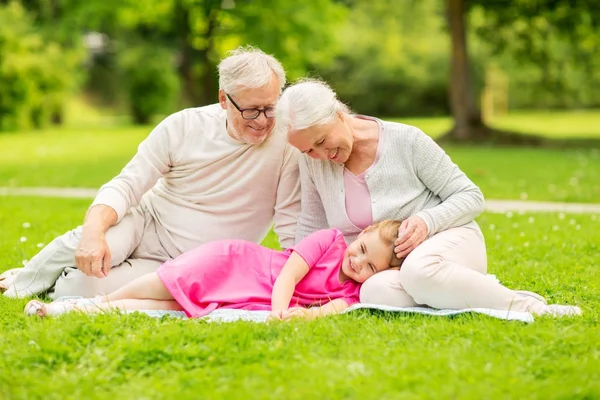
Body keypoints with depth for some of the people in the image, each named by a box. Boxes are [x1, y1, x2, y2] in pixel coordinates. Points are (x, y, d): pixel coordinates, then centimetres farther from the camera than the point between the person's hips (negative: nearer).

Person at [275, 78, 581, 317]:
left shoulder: (406, 141, -11)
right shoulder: (312, 163, -1)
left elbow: (470, 197, -5)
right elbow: (311, 228, 14)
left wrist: (427, 221, -24)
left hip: (447, 239, -2)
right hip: (382, 268, 2)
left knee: (418, 270, -41)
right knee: (375, 292, -37)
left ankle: (526, 306, -25)